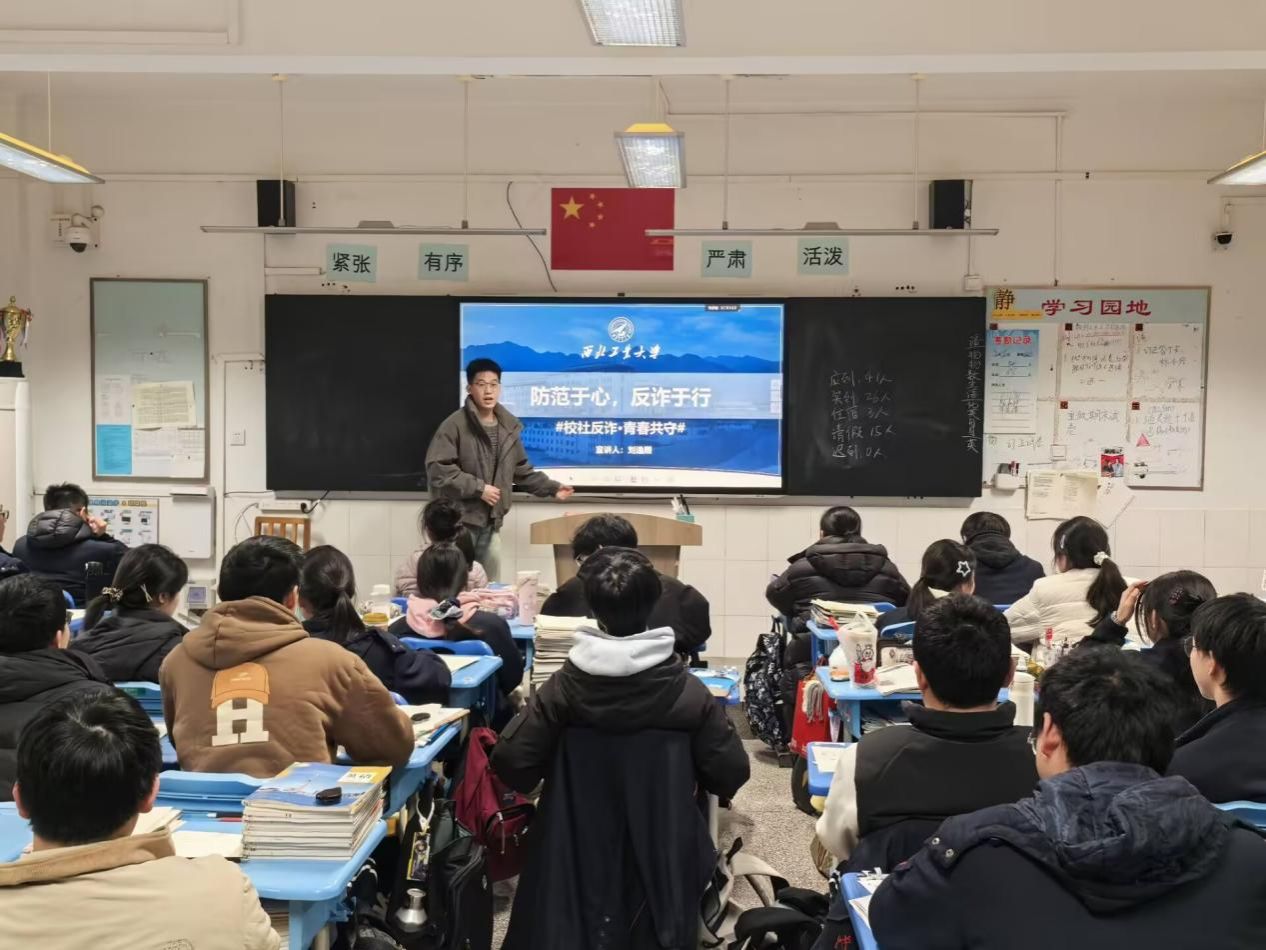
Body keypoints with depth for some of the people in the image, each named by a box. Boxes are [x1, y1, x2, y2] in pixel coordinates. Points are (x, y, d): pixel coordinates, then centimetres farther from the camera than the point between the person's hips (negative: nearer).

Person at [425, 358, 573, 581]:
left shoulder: (509, 427, 11)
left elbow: (521, 470, 22)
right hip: (459, 523, -6)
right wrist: (478, 488, -16)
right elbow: (437, 470, -16)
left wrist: (551, 488, 18)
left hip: (491, 524, 6)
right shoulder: (454, 425, -10)